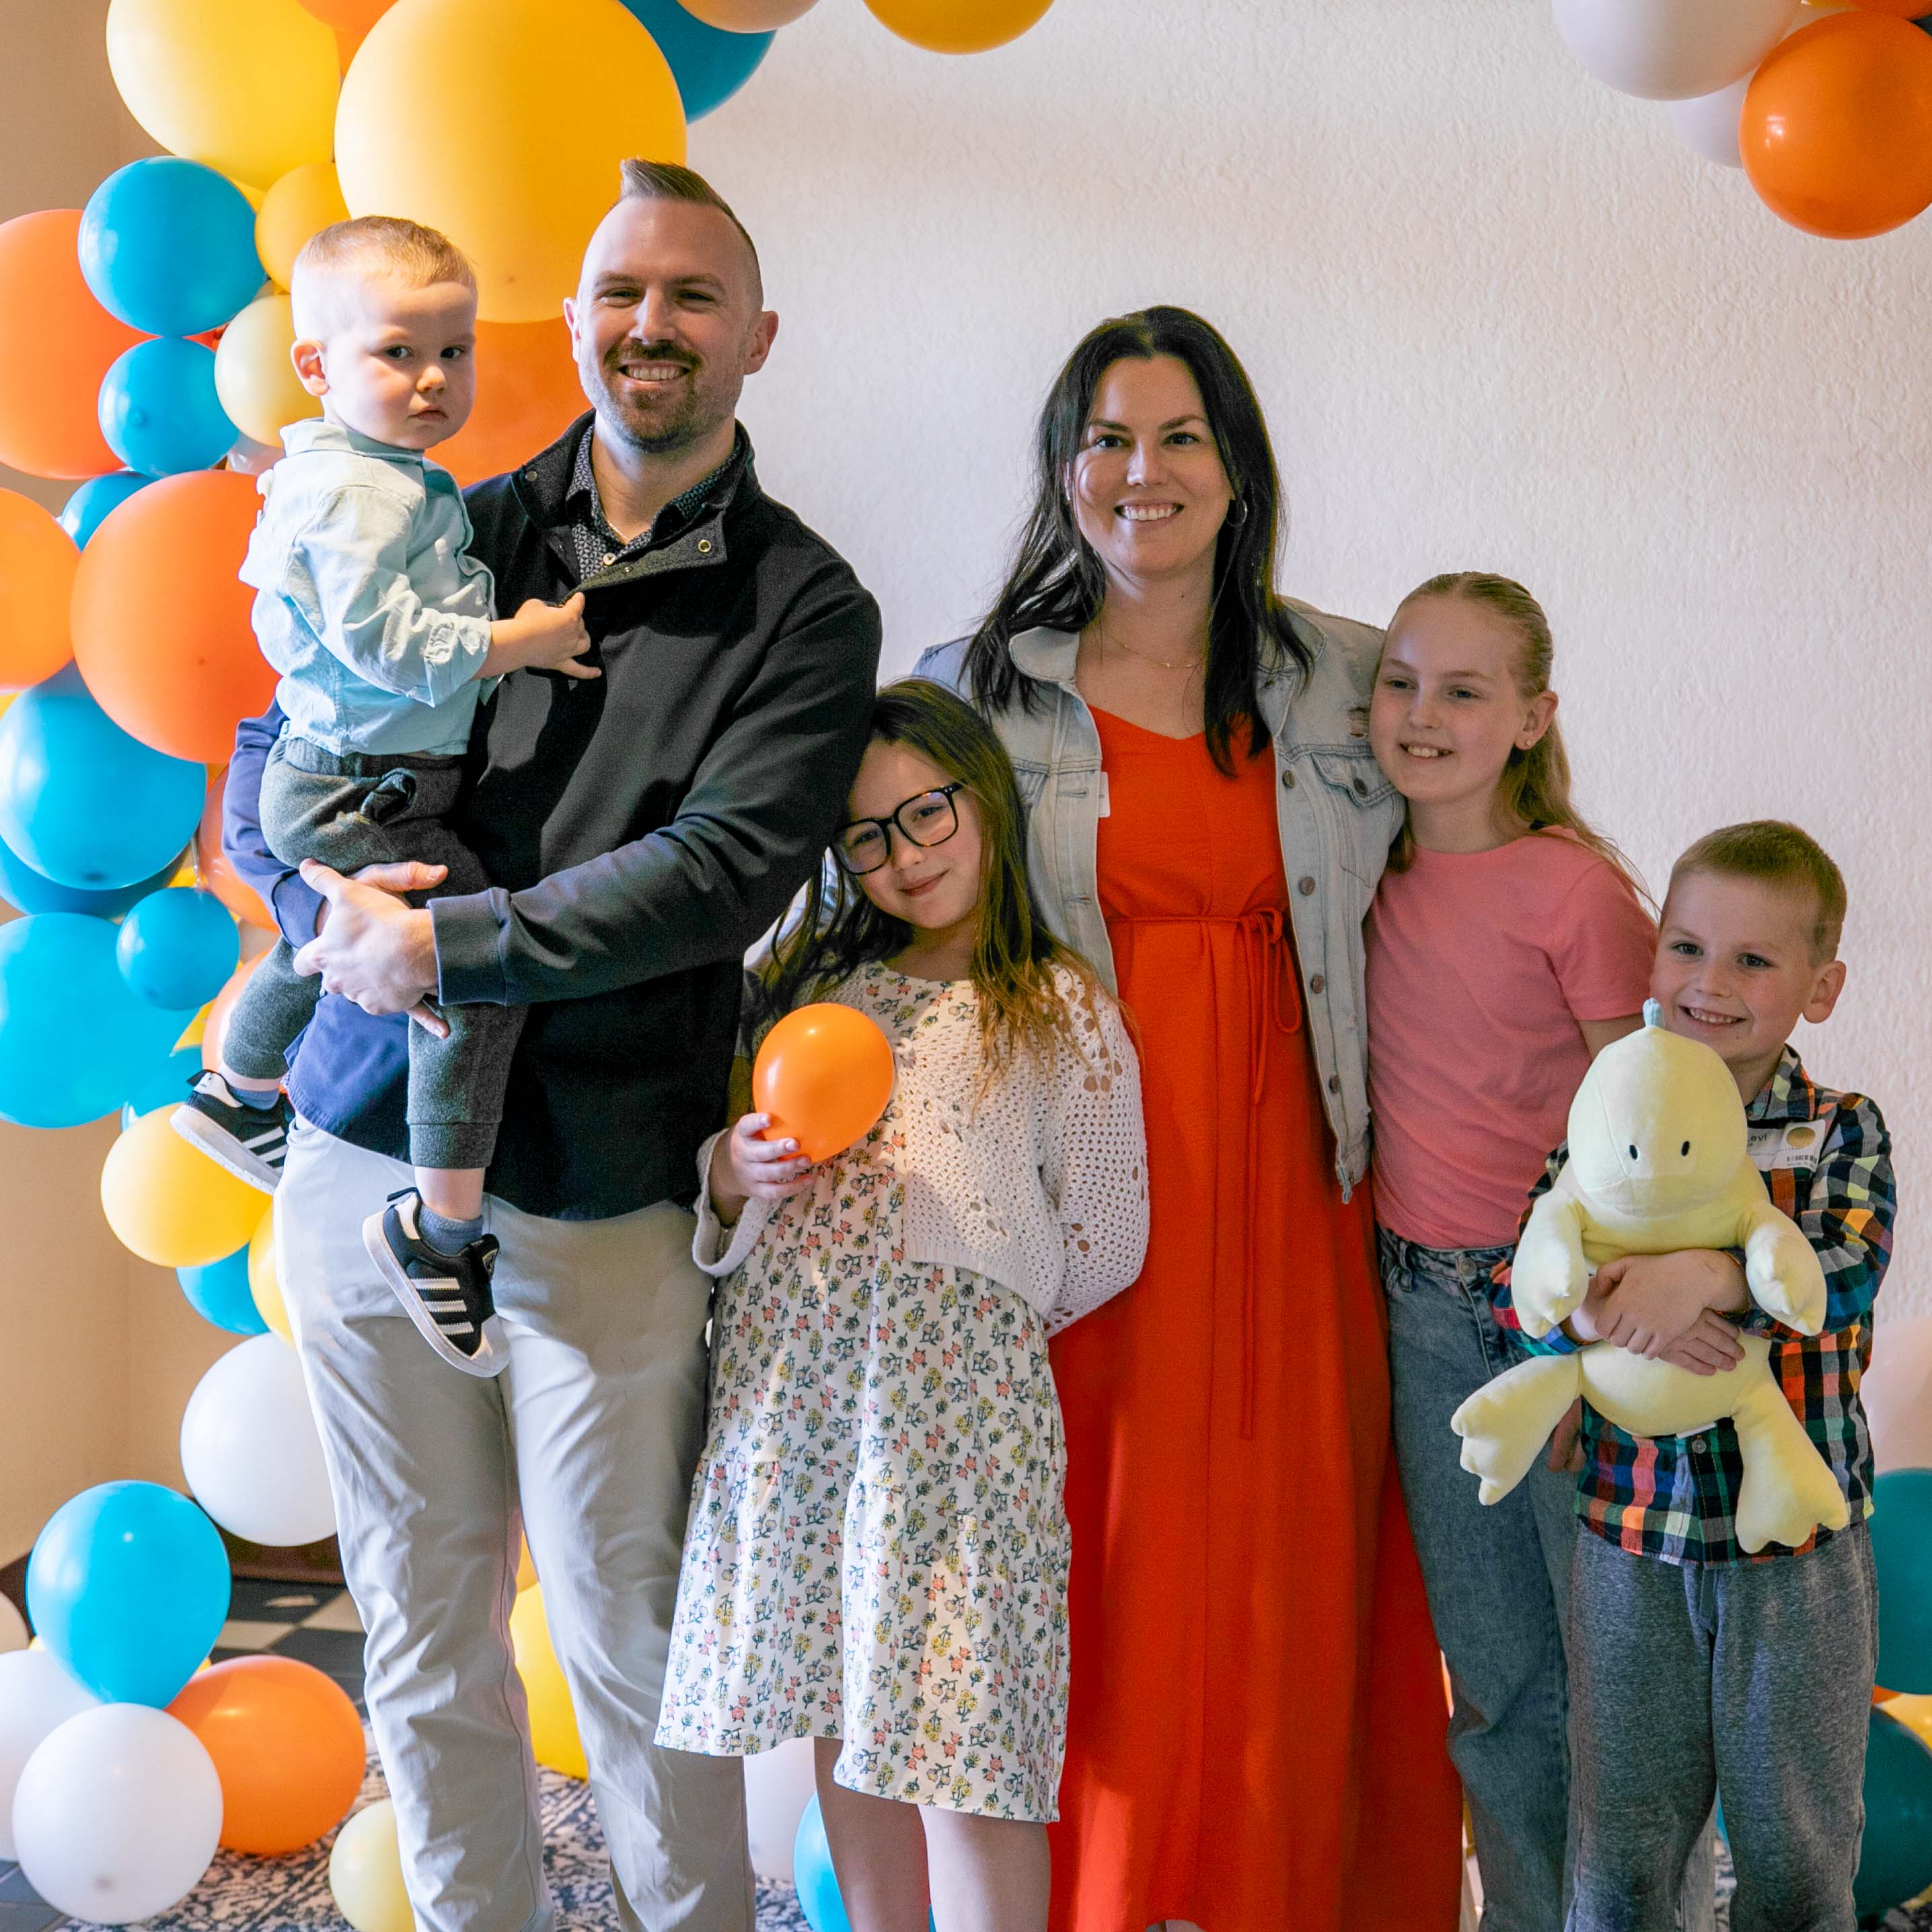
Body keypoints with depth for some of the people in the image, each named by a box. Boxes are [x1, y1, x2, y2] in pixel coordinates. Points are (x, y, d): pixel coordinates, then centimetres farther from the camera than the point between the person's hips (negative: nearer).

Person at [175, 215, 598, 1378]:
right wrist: (512, 643, -22)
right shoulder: (355, 491, -21)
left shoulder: (400, 477, 12)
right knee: (480, 969, -16)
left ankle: (239, 1095, 59)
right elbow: (380, 636, -28)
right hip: (363, 795, -11)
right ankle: (443, 1228, -8)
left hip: (334, 786, 11)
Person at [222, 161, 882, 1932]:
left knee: (629, 1640, 6)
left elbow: (724, 870, -14)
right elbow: (269, 761, 10)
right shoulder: (462, 535, 8)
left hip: (601, 1198, -3)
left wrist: (443, 946, -17)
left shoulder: (804, 607, -1)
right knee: (422, 1624, 14)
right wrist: (332, 905, -11)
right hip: (367, 1148, 3)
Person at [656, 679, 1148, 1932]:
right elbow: (736, 1189, 17)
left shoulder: (1064, 1010, 2)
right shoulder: (813, 984, 16)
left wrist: (965, 1289, 7)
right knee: (843, 1702, 12)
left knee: (960, 1721, -4)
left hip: (955, 1378, -4)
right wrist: (732, 1175, -4)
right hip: (783, 1378, 5)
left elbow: (1101, 1245, 2)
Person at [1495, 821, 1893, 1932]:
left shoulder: (1844, 1133, -3)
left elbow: (1851, 1266, -21)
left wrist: (1709, 1274, -36)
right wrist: (1599, 1315, -27)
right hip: (1630, 1539, 1)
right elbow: (1515, 1291, -6)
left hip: (1802, 1542, -1)